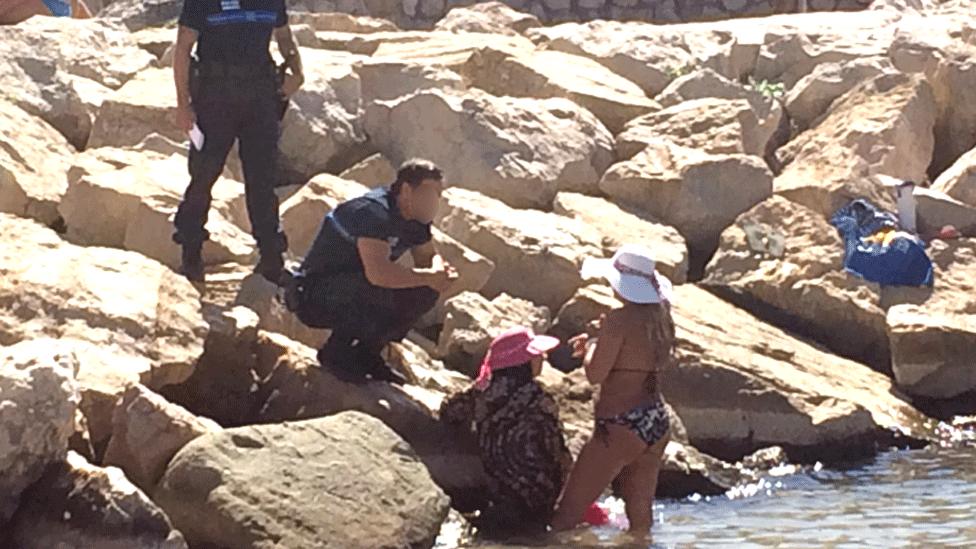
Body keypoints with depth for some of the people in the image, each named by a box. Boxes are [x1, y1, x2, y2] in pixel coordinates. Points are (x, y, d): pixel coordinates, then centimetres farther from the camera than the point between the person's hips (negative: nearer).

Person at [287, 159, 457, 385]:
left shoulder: (415, 219, 1)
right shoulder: (374, 211, -27)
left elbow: (428, 257, 13)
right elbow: (377, 273, -40)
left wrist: (440, 271, -13)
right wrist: (428, 277, -30)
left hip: (352, 293, 9)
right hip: (313, 296, -9)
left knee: (426, 293, -4)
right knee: (380, 291, -34)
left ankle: (367, 354, 6)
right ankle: (336, 351, -12)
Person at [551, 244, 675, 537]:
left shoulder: (619, 320, -16)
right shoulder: (660, 317, 7)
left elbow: (595, 374, -14)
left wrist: (590, 345, 4)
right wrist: (599, 343, 22)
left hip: (620, 425, -8)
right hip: (657, 422, 8)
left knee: (568, 512, -3)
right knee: (640, 515, 15)